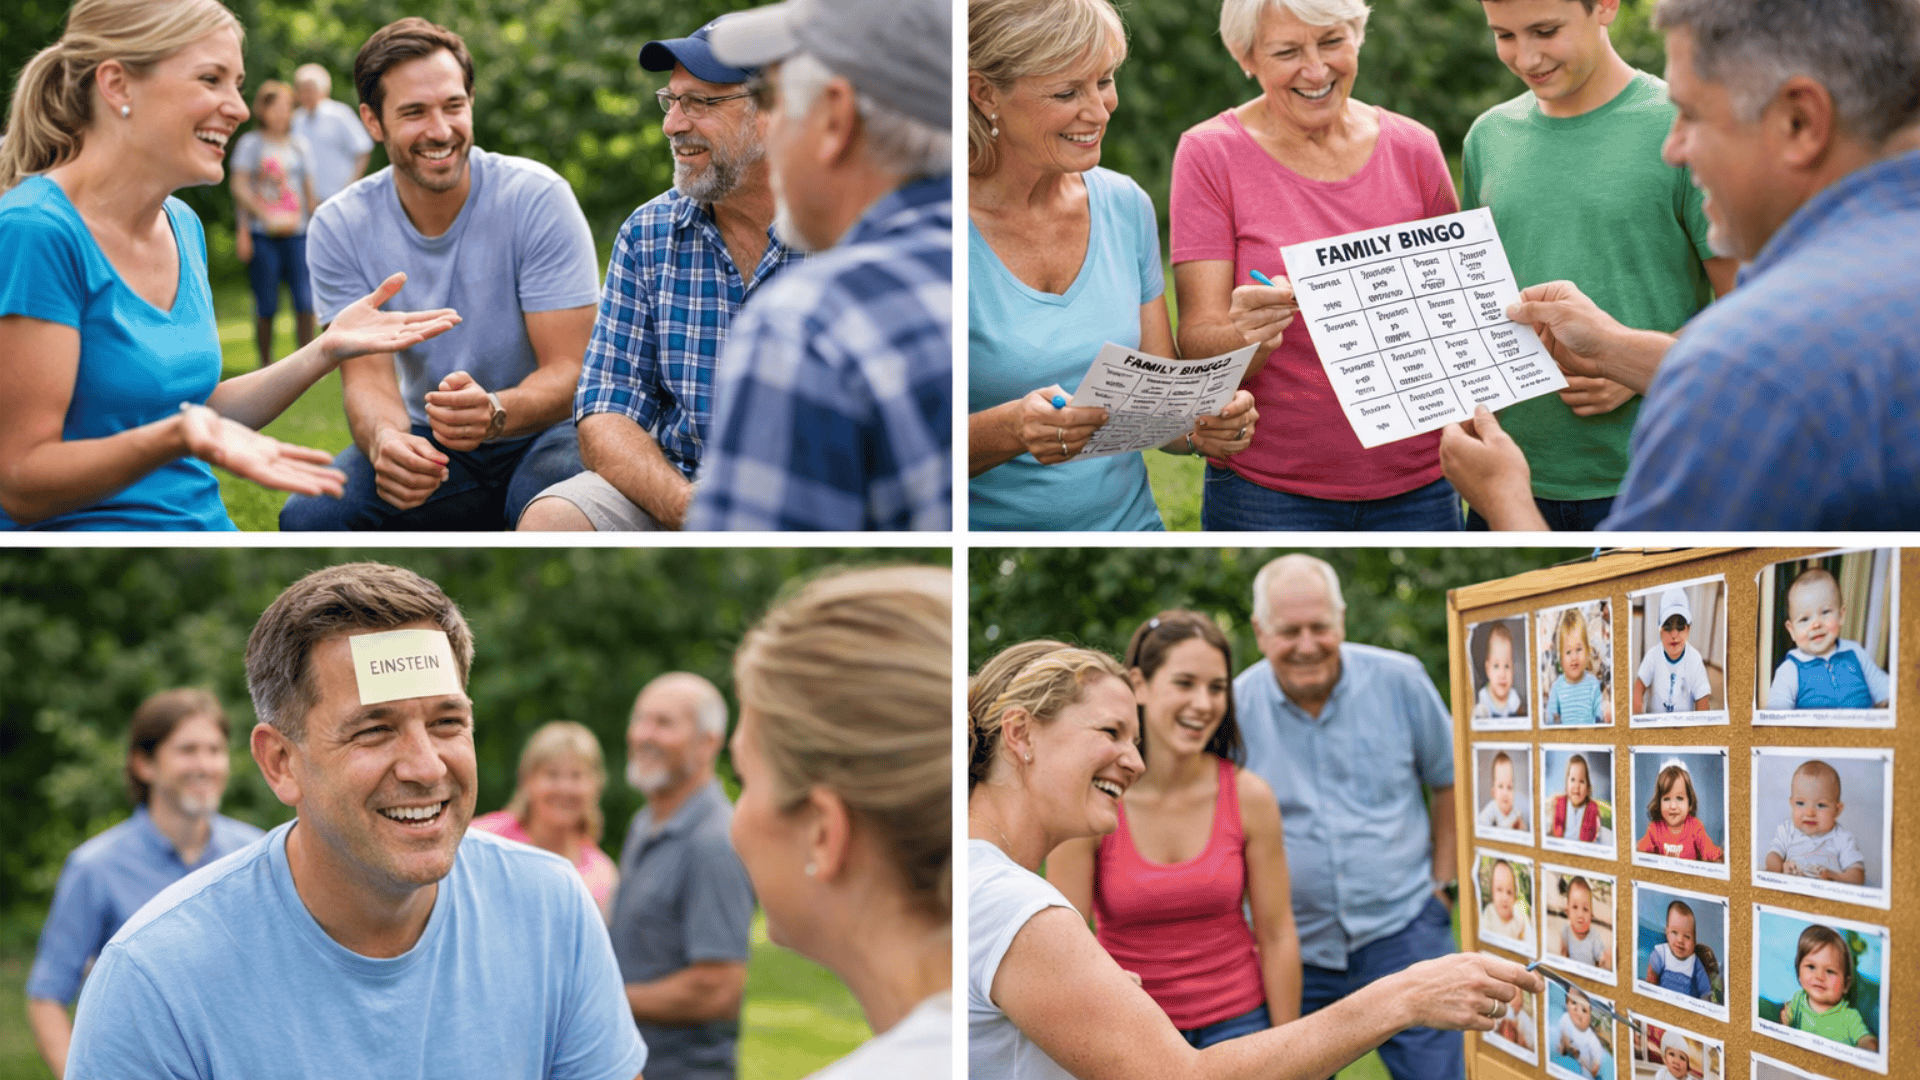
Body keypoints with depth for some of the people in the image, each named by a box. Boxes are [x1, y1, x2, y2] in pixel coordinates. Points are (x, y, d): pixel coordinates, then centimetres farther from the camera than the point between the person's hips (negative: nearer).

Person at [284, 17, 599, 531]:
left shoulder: (537, 199, -15)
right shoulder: (339, 228, -7)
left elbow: (571, 373, -18)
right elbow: (367, 374, -12)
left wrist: (493, 412, -41)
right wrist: (384, 439, -38)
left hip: (542, 432, -3)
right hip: (428, 441, 3)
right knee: (308, 519, -25)